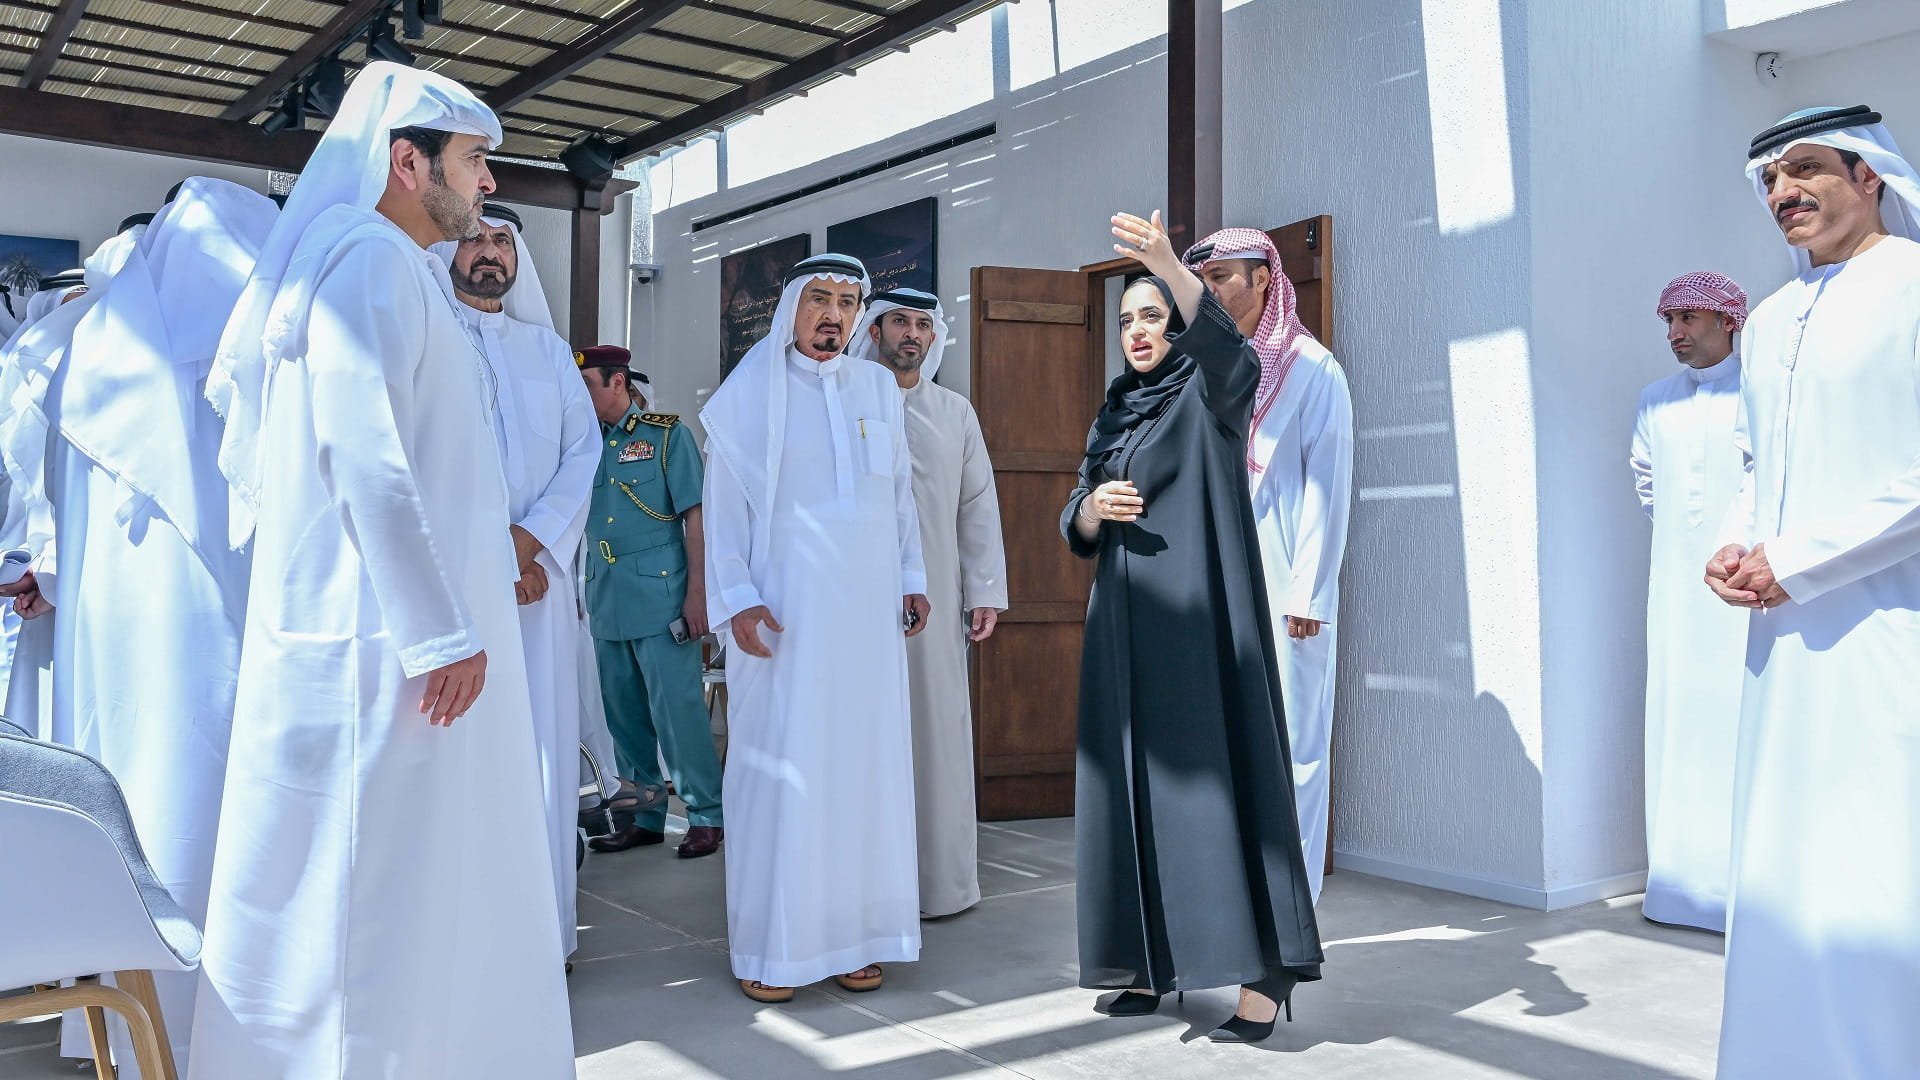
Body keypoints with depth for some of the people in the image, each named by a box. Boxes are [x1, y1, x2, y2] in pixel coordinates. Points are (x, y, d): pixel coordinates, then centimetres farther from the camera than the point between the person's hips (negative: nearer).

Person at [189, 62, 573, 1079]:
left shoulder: (402, 269, 20)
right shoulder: (371, 259, -11)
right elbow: (364, 453, -21)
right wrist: (439, 631, -21)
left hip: (401, 627, 10)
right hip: (382, 630, -10)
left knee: (426, 865, 15)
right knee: (370, 876, -3)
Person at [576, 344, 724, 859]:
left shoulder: (667, 434, -1)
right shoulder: (589, 444, 13)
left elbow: (695, 515, -5)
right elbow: (578, 520, 18)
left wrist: (697, 591, -11)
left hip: (660, 596, -6)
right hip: (605, 600, 6)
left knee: (676, 708, -6)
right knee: (624, 715, 10)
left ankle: (706, 815, 4)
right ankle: (642, 816, 21)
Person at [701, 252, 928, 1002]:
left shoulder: (878, 389, 12)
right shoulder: (751, 392, 2)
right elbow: (724, 503, 0)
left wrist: (911, 577, 11)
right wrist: (736, 598, -9)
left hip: (868, 606, 4)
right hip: (784, 605, -3)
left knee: (865, 758, 2)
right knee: (781, 764, -4)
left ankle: (852, 932, 11)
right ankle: (770, 947, 4)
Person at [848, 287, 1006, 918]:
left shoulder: (955, 413, 14)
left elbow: (978, 507, 12)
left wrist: (986, 593, 5)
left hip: (935, 600, 2)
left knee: (937, 732, 2)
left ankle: (941, 878, 11)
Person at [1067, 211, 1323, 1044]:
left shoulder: (1210, 396, -1)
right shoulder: (1113, 415, 17)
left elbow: (1231, 350, -26)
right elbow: (1076, 529, 16)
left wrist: (1167, 263, -40)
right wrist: (1095, 506, -9)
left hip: (1200, 616, -7)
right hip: (1127, 624, 7)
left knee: (1215, 773, -11)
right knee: (1132, 781, 6)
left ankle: (1264, 973, -7)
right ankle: (1150, 961, 15)